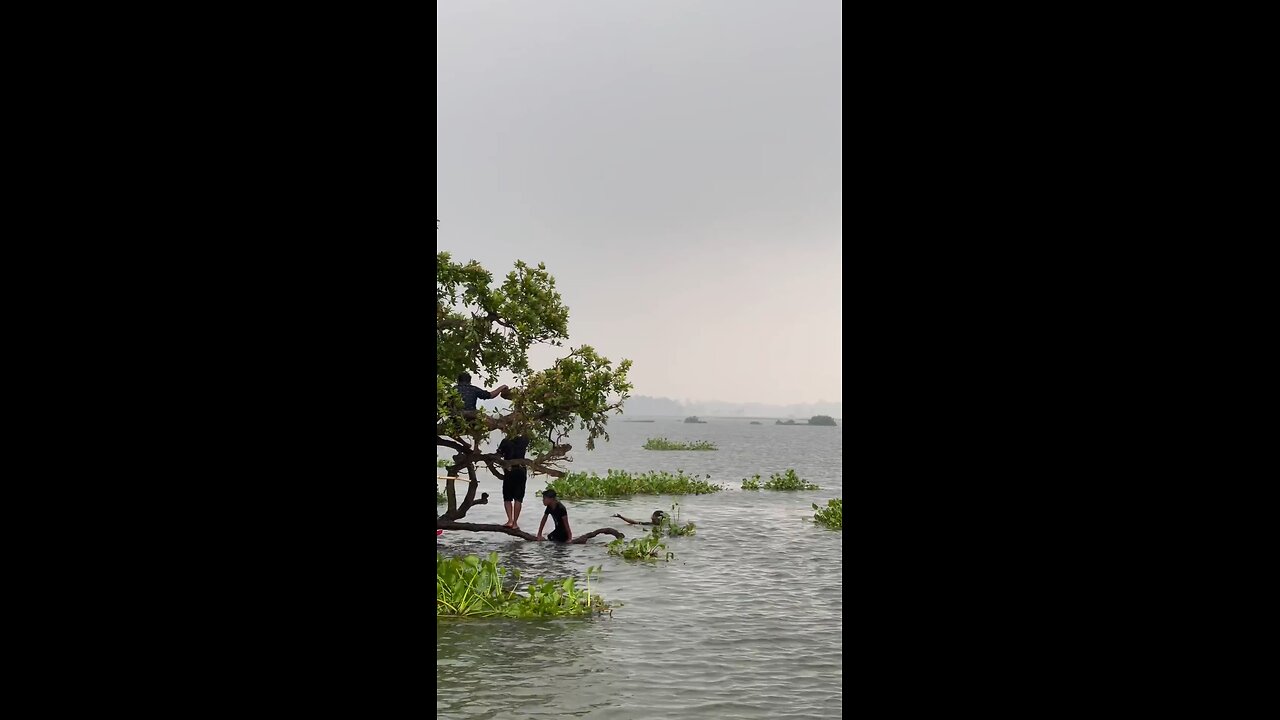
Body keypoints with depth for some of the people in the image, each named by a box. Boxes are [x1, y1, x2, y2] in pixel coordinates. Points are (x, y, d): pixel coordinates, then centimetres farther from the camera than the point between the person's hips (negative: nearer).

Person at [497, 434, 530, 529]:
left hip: (510, 471, -2)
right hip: (521, 471, 2)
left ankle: (510, 520, -7)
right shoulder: (524, 440, 3)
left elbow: (498, 455, -4)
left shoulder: (506, 441, -5)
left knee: (507, 498, 7)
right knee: (518, 499, 3)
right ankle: (515, 523, 0)